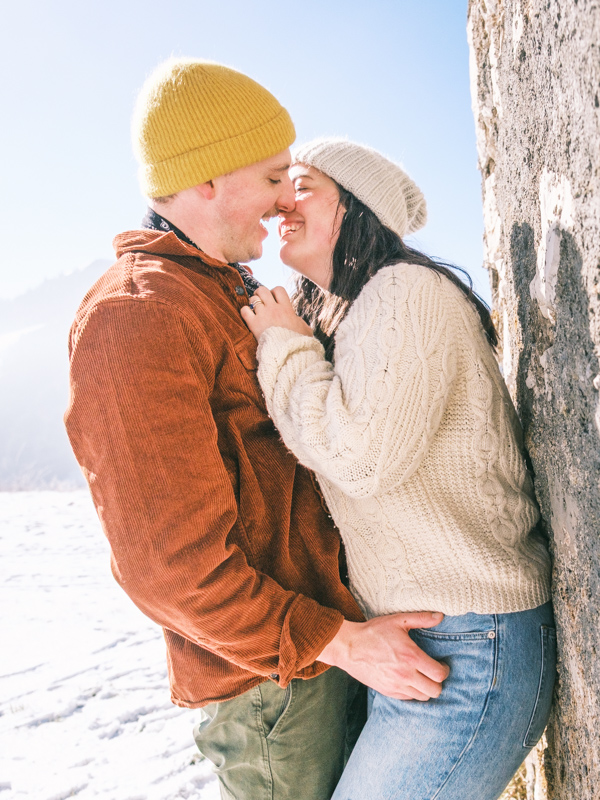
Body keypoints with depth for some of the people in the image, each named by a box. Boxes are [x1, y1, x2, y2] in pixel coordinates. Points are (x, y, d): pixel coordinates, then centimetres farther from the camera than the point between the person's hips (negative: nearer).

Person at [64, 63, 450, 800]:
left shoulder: (228, 294, 13)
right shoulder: (133, 318, -20)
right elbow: (171, 562, -23)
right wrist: (341, 642, -19)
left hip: (323, 636, 9)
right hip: (267, 680, -9)